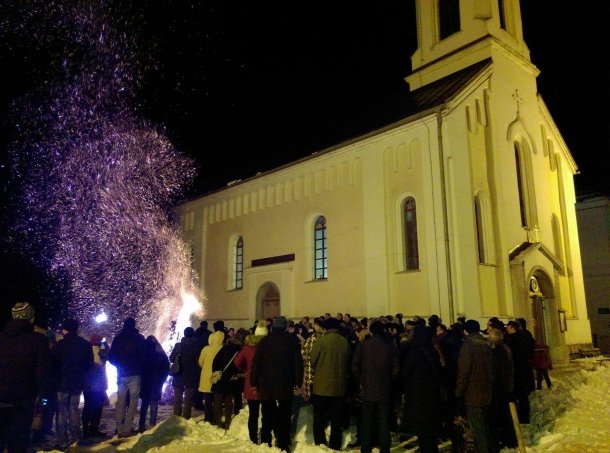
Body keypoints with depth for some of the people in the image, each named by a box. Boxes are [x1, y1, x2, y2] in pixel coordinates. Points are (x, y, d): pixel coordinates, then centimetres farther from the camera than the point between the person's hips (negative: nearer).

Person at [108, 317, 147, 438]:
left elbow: (111, 358, 9)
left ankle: (120, 429, 9)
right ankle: (127, 429, -5)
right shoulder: (139, 338, -3)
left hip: (121, 374, 4)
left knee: (121, 402, 9)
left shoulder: (117, 338, 7)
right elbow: (144, 356, -3)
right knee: (133, 401, 0)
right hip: (135, 374, -3)